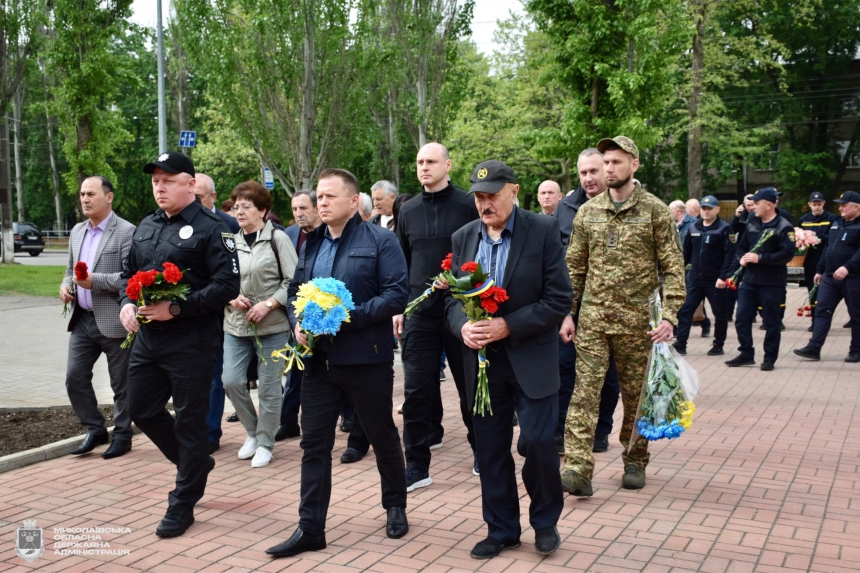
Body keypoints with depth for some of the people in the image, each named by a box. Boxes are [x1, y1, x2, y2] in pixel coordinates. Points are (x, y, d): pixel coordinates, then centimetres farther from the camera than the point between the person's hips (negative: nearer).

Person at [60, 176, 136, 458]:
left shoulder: (126, 231, -11)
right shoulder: (77, 231, 13)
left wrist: (95, 281, -25)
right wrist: (66, 285, 1)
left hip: (114, 321, -7)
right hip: (82, 319, 7)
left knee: (120, 383, 6)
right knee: (75, 377, 6)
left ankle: (122, 435, 21)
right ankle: (95, 429, 22)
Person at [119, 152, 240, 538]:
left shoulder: (210, 228, -11)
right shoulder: (146, 226, 12)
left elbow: (227, 285, -17)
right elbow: (129, 271, 20)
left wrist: (177, 309, -23)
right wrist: (126, 303, -1)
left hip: (191, 342, -8)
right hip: (147, 338, 8)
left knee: (189, 420, 3)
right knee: (142, 411, 15)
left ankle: (182, 504, 18)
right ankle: (195, 463, 37)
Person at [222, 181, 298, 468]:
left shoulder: (277, 239, -4)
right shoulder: (232, 242, 7)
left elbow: (293, 281, -7)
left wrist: (268, 304, -15)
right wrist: (231, 297, -6)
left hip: (272, 326, -4)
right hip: (235, 325, 4)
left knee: (268, 387, 3)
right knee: (232, 381, -1)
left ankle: (265, 443, 19)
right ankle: (253, 431, 24)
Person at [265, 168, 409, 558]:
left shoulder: (380, 241, -6)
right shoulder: (312, 243, 13)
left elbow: (396, 295, -14)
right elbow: (295, 291, 17)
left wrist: (347, 317, -21)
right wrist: (298, 322, -4)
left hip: (366, 358, -5)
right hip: (319, 359, 5)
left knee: (383, 437, 12)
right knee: (314, 443, 5)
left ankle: (396, 507, 35)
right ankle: (310, 529, 13)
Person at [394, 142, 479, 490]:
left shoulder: (467, 206, -3)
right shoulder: (408, 212, 9)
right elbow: (402, 263, 15)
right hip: (419, 314, 3)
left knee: (470, 385, 10)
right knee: (416, 390, 2)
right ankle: (417, 465, 10)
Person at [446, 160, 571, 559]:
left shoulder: (543, 231, -8)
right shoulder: (463, 238, 6)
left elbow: (559, 299, -11)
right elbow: (452, 297, 9)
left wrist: (509, 326, -20)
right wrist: (463, 326, -13)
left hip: (531, 358, -4)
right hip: (482, 359, 4)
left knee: (538, 442, -5)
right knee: (490, 449, 10)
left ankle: (545, 520, 22)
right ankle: (501, 529, 27)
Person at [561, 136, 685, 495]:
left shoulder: (655, 210, -1)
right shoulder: (587, 212, 8)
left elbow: (673, 267, -3)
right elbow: (574, 267, 11)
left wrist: (669, 315, -13)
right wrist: (567, 314, 5)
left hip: (637, 320, -2)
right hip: (592, 318, 2)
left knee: (636, 395, 9)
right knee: (585, 391, -6)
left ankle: (635, 462, 26)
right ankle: (578, 469, -8)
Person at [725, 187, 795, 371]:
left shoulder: (783, 227, -9)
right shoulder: (752, 223, 12)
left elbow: (788, 253, -18)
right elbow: (741, 245, 17)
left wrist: (760, 258, -21)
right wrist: (741, 258, -5)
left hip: (772, 283, -6)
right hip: (749, 280, 6)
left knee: (771, 321, 4)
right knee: (742, 318, 6)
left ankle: (769, 358, 14)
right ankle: (746, 354, 18)